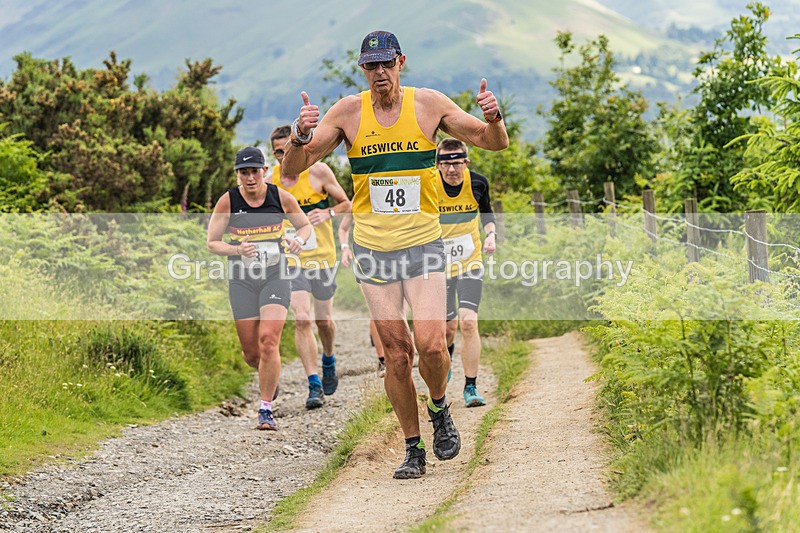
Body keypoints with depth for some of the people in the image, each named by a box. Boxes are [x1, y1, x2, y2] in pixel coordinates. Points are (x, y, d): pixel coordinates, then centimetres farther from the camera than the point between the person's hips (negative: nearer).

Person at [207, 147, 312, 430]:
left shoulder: (281, 198, -5)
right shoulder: (227, 201, -7)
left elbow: (305, 225, 11)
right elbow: (212, 243, -1)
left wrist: (299, 239, -12)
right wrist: (237, 250, -20)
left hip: (275, 278, -1)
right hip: (242, 281, 1)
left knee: (268, 340, -20)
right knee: (251, 353, 4)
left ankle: (266, 410, -12)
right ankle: (270, 375, 42)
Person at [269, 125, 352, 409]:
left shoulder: (318, 171, -8)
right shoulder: (270, 179, -1)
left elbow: (346, 204, 1)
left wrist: (328, 212, -18)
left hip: (322, 256, 0)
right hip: (291, 260, 1)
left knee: (323, 320, 9)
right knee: (302, 319, -14)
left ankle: (328, 360, 42)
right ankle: (314, 386, -10)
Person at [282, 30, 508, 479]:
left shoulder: (429, 104, -2)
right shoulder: (348, 112, -2)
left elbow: (495, 143, 2)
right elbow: (293, 169, -6)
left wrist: (493, 117, -21)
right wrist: (301, 136, -28)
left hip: (423, 244, -1)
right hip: (372, 248, 1)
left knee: (431, 345, -15)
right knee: (396, 351, 2)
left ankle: (439, 409, 16)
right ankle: (413, 449, 14)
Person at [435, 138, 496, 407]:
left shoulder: (478, 183, -9)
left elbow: (486, 213, 11)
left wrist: (491, 234, -6)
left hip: (470, 263, 0)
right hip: (439, 265, 0)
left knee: (468, 322, -15)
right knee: (449, 325, 5)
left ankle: (471, 387, -5)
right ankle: (446, 354, 44)